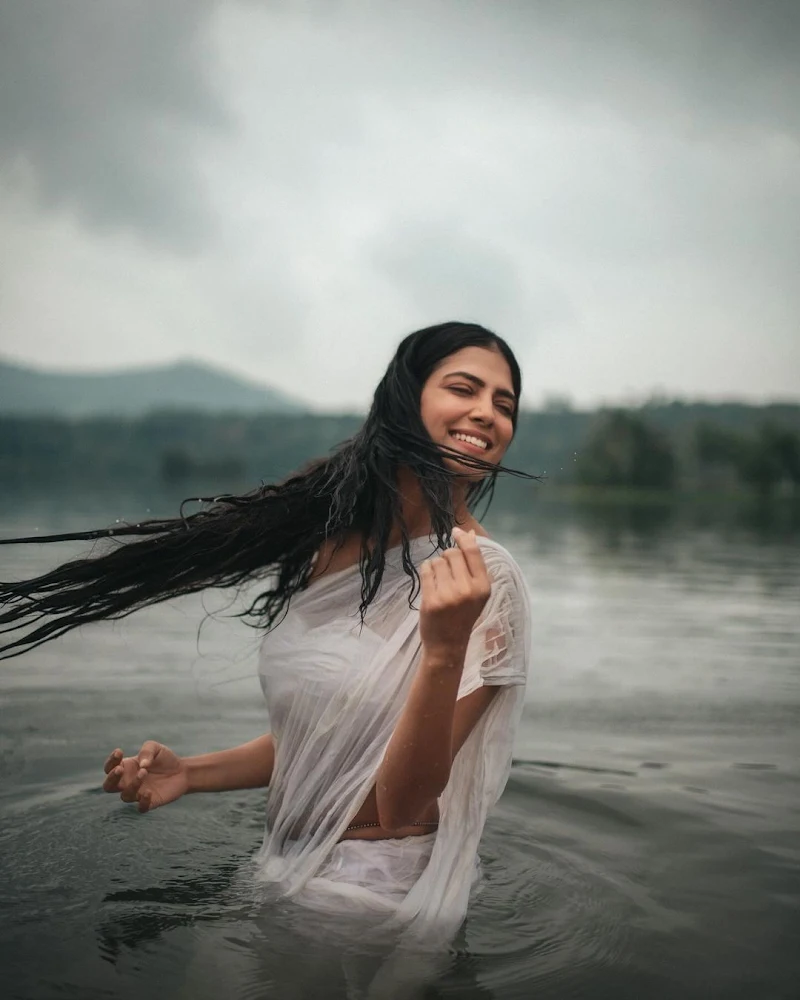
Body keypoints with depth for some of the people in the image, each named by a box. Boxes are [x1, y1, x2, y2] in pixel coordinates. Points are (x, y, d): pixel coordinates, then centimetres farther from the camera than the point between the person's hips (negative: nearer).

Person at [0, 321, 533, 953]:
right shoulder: (331, 540, 0)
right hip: (289, 869, 6)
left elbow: (400, 804, -21)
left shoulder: (487, 580, -18)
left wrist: (444, 651, -34)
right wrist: (191, 773, -3)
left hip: (380, 894, -5)